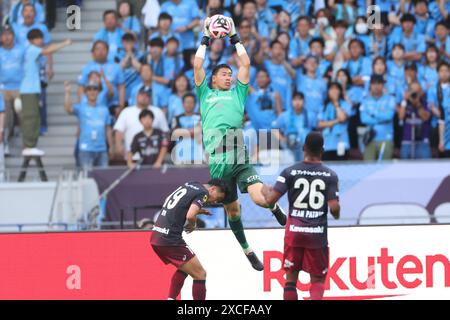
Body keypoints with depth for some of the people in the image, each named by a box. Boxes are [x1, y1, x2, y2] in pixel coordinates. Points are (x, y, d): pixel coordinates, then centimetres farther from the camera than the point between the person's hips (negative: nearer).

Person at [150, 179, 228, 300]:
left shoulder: (188, 185, 17)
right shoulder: (203, 193, -7)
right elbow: (190, 216, -22)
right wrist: (192, 225, 1)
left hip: (156, 236, 9)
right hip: (170, 239, -9)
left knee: (184, 268, 27)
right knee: (200, 274, -2)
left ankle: (171, 298, 19)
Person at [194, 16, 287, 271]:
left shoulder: (237, 93, 21)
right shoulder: (206, 94, 19)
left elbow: (246, 63, 17)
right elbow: (197, 65, 13)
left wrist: (235, 37, 25)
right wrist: (206, 39, 20)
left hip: (240, 158, 0)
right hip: (217, 161, 0)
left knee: (261, 198, -19)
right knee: (233, 210, 9)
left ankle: (276, 209, 17)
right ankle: (247, 250, 27)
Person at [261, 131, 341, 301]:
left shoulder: (290, 172, -3)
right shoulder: (330, 175, -3)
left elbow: (271, 199, -7)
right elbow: (334, 208, -8)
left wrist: (265, 190, 16)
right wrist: (336, 215, 15)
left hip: (295, 231, 0)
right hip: (318, 233, 0)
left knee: (291, 278, 12)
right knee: (317, 279, 10)